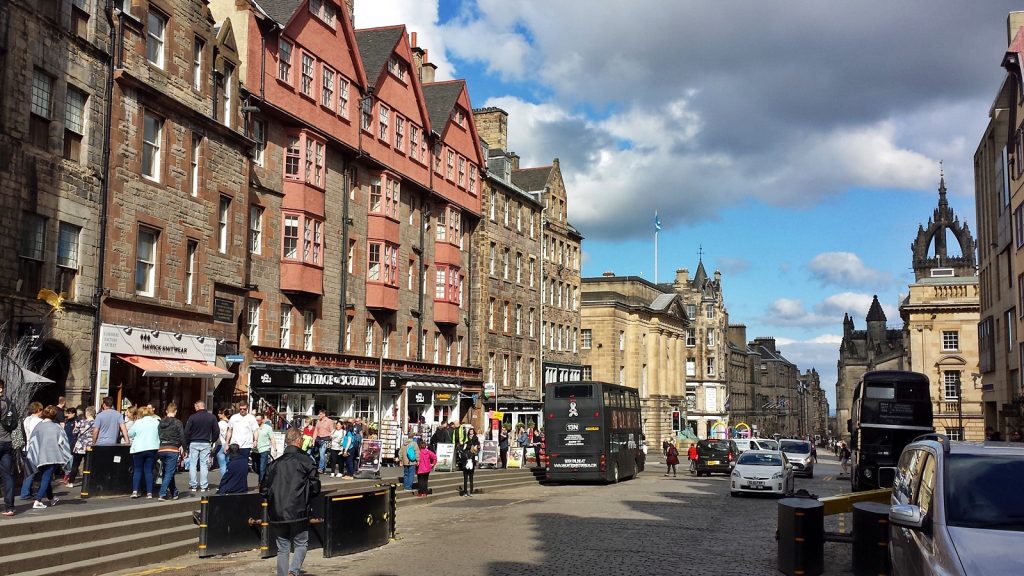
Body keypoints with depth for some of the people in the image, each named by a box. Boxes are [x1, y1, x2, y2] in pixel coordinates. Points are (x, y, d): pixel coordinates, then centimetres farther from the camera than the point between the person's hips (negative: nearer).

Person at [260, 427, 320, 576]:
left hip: (277, 514, 3)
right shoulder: (305, 462, -5)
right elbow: (315, 488, -3)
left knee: (283, 549, 12)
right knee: (301, 544, 8)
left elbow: (263, 489, 7)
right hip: (298, 513, -3)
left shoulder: (274, 463, 6)